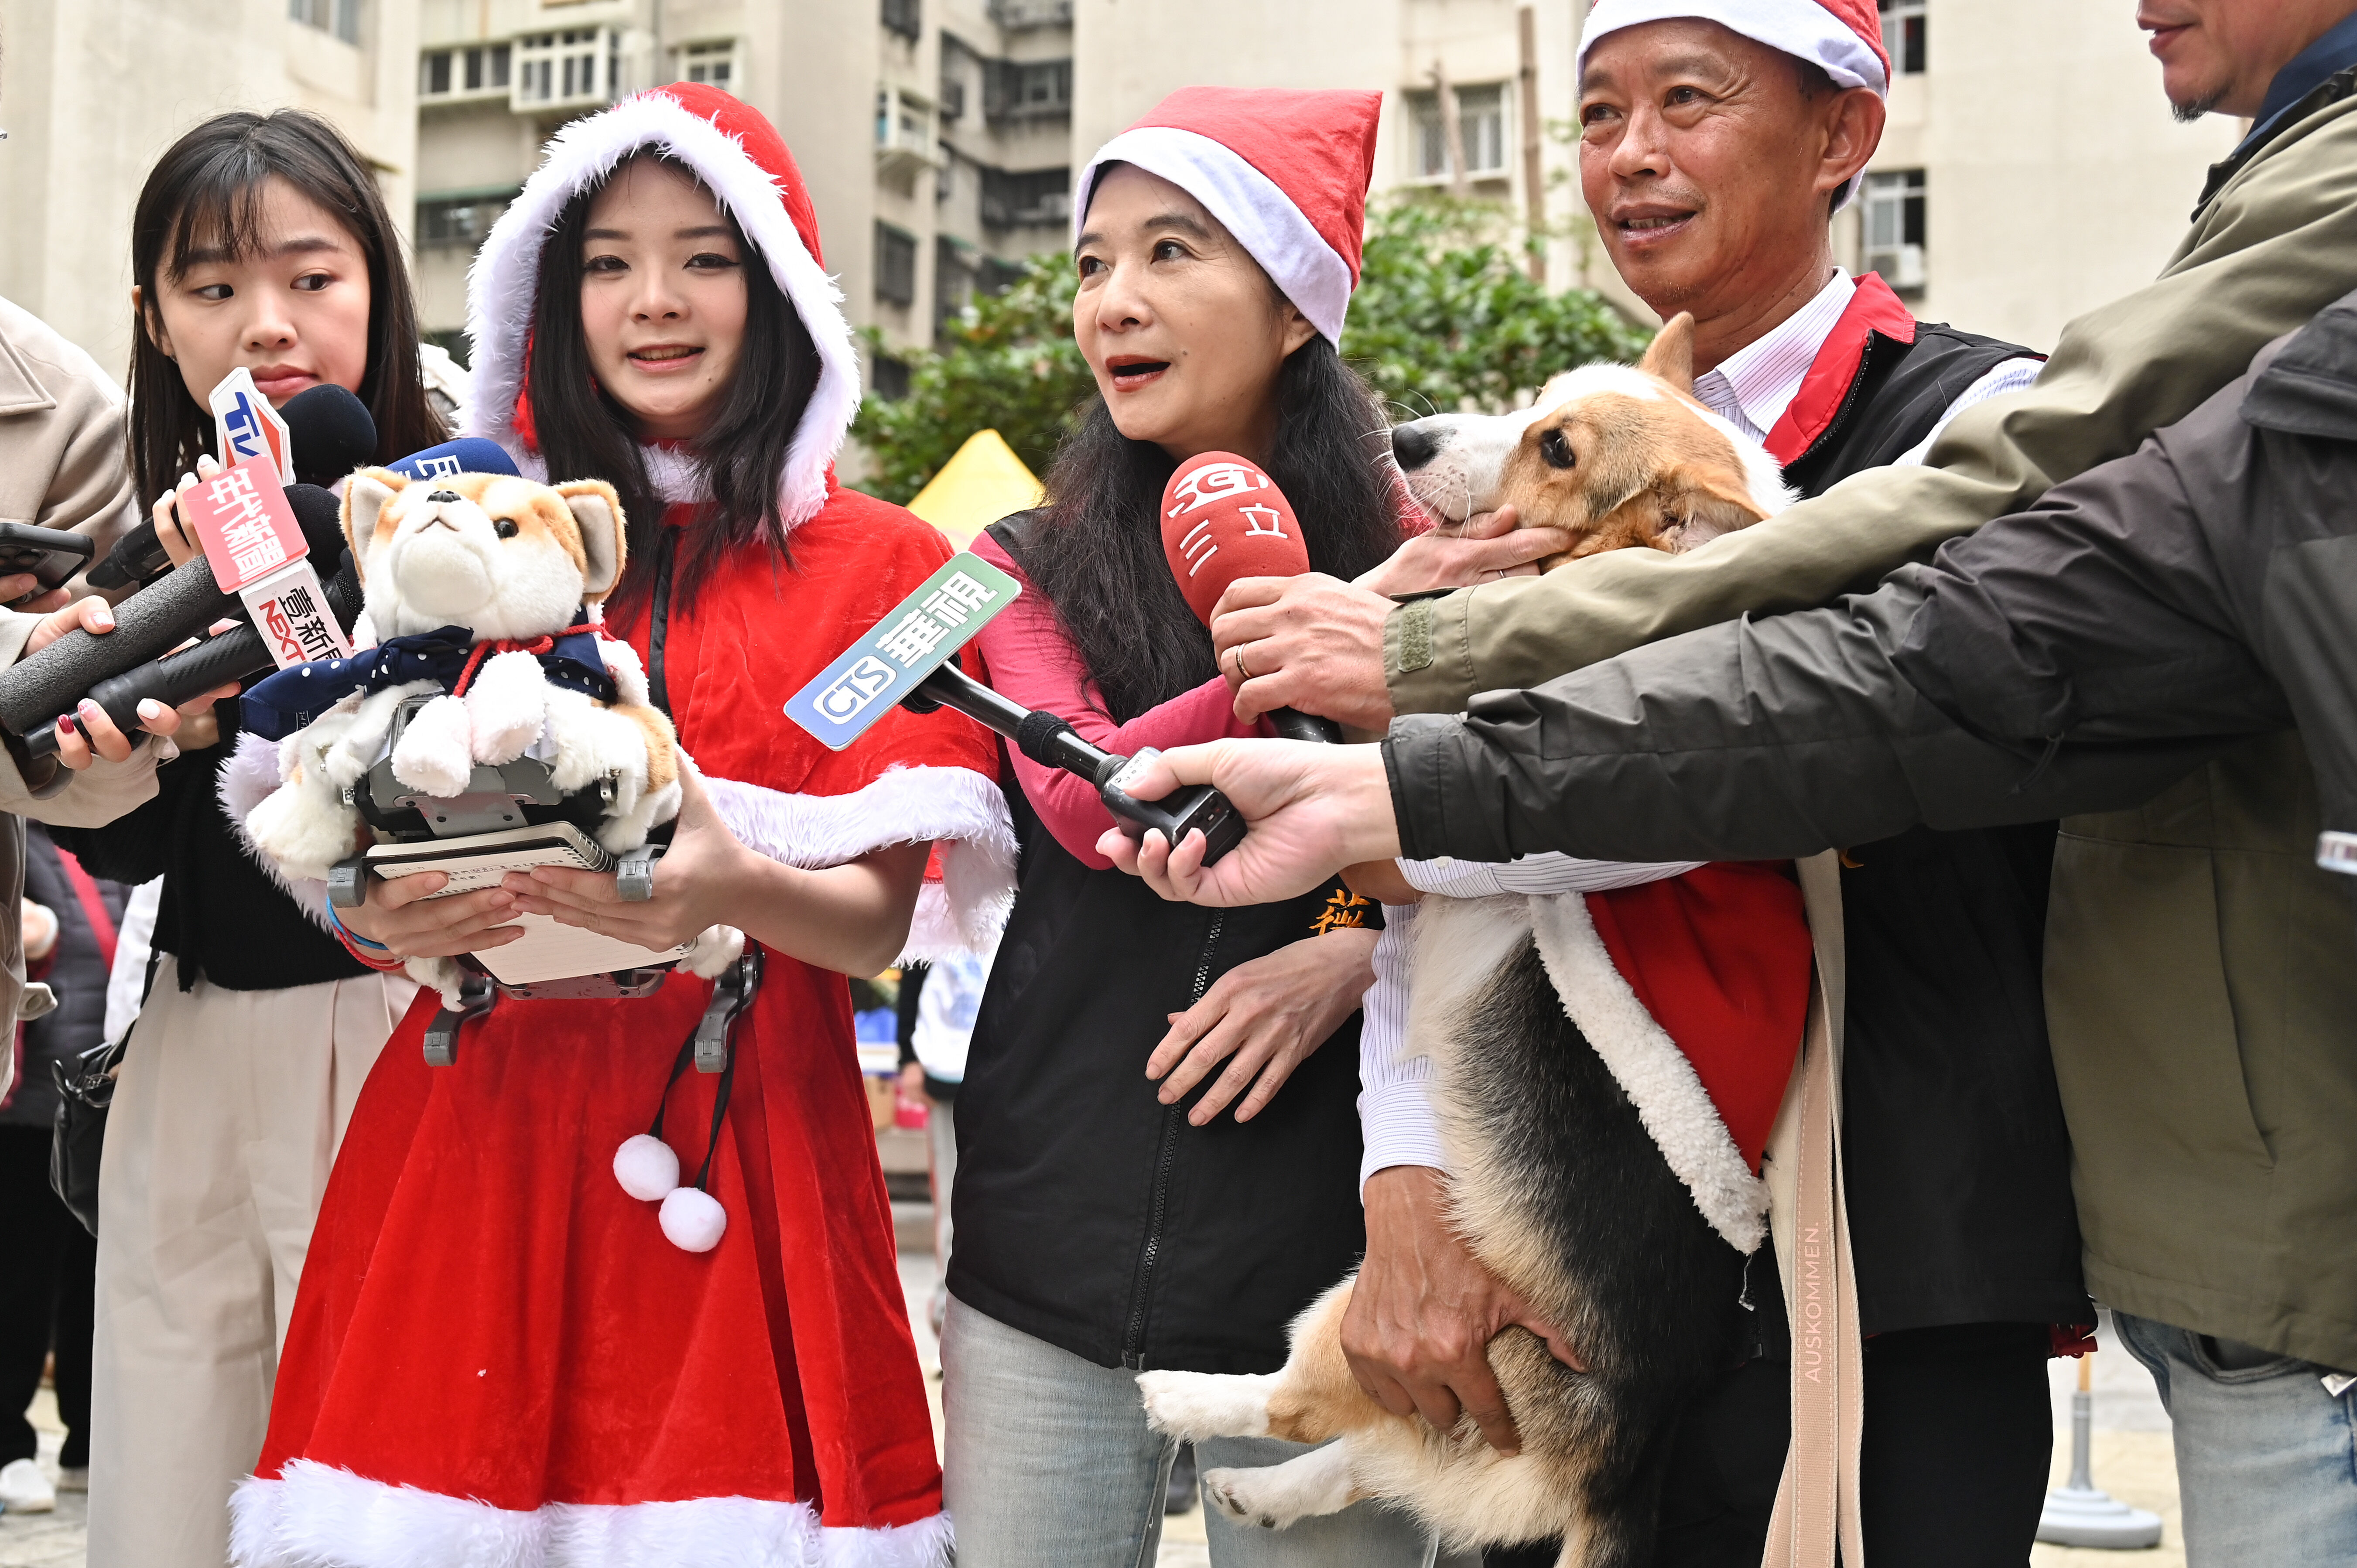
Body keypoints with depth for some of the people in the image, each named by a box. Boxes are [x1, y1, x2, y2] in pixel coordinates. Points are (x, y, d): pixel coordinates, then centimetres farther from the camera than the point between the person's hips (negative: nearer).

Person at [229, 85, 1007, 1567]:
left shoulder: (881, 567, 5)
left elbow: (878, 921, -2)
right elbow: (366, 858, 10)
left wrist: (732, 885, -23)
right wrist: (376, 910, -13)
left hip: (744, 1141, -1)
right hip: (477, 1122, 2)